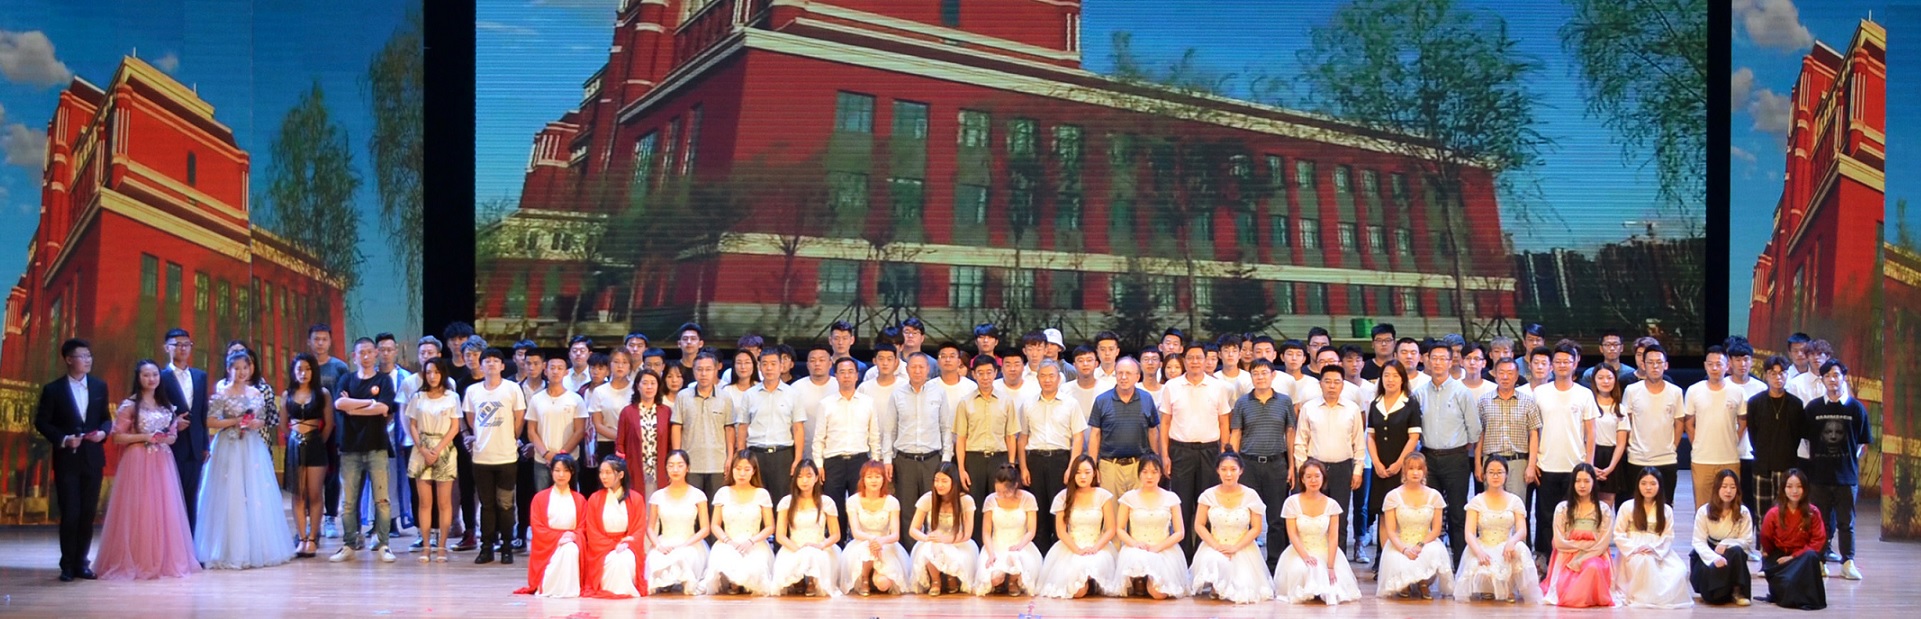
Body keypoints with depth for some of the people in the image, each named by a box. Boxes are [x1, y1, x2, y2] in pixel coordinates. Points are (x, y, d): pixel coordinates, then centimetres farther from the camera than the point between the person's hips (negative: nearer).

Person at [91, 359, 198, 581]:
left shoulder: (167, 405, 14)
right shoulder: (130, 405, -2)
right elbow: (117, 437, -5)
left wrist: (166, 438, -4)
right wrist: (144, 437, -15)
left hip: (162, 463, 5)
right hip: (137, 463, -5)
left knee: (164, 510, 3)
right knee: (138, 510, -6)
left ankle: (165, 560, 9)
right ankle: (135, 562, -2)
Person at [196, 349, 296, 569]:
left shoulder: (256, 393, 10)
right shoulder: (222, 394, -4)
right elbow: (210, 422, -8)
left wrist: (257, 423, -4)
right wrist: (235, 421, -14)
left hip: (253, 448, 5)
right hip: (230, 449, -5)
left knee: (257, 497, 5)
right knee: (231, 497, -6)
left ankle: (257, 549, 12)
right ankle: (231, 552, -3)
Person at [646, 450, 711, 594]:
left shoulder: (697, 495, 3)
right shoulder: (658, 496, 9)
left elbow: (705, 529, 0)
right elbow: (650, 528, 9)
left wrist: (683, 545, -14)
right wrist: (658, 545, -13)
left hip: (689, 545, -1)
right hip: (664, 544, 1)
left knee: (682, 557, -37)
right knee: (655, 560, -33)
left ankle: (680, 583, -10)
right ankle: (662, 584, -6)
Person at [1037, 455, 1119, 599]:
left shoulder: (1104, 496, 3)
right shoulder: (1064, 497, 4)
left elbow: (1111, 530, 1)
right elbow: (1061, 531, -1)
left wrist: (1095, 548, -16)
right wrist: (1077, 550, -15)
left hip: (1097, 548, 1)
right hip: (1071, 548, -1)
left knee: (1094, 565, -36)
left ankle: (1093, 585, -2)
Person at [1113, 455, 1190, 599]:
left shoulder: (1171, 498, 7)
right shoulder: (1129, 497, 7)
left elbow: (1180, 532, 4)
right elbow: (1119, 529, 6)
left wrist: (1158, 547, -12)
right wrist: (1135, 543, -14)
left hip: (1164, 550, 0)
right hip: (1136, 549, 0)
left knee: (1159, 592, -27)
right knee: (1136, 559, -40)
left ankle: (1149, 581, 11)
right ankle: (1138, 582, -4)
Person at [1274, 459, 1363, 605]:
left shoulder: (1331, 505, 2)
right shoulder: (1292, 502, -2)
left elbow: (1333, 538, -4)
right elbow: (1293, 535, -6)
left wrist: (1330, 566, -15)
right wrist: (1305, 556, -23)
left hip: (1325, 553, 2)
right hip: (1300, 552, -2)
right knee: (1300, 570, -36)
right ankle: (1304, 593, -3)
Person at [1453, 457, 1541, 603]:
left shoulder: (1515, 501, 9)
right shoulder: (1477, 501, 5)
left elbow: (1522, 531, -3)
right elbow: (1469, 533, -5)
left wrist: (1512, 542, -28)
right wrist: (1479, 552, -26)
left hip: (1506, 548, 1)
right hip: (1483, 548, -1)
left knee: (1520, 548, -35)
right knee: (1479, 569, -35)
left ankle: (1509, 589, -11)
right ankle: (1487, 589, 4)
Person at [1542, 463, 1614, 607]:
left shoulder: (1604, 509, 7)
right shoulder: (1562, 508, 8)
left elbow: (1603, 544, -2)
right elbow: (1559, 543, -1)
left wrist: (1581, 560, -15)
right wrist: (1587, 544, -7)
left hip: (1594, 557, 0)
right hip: (1567, 558, 0)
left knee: (1593, 567, -39)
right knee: (1563, 587, -34)